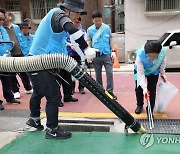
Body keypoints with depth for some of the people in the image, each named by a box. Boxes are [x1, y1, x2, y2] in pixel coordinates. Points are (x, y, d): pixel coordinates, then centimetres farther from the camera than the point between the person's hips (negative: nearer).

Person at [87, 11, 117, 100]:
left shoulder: (107, 28, 2)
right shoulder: (90, 30, 2)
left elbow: (110, 40, 8)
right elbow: (88, 42, 5)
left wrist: (113, 51, 2)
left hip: (107, 54, -1)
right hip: (96, 55, 1)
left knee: (109, 73, -5)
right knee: (98, 74, 11)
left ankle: (110, 92, 4)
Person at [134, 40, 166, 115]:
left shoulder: (163, 52, -35)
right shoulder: (140, 55, -42)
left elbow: (163, 62, -10)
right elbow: (141, 73, -36)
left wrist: (162, 73, 2)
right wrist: (144, 88, -40)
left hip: (154, 72, 1)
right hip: (140, 70, -1)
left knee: (152, 90, -4)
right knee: (139, 88, 3)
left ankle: (150, 110, 10)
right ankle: (139, 105, 29)